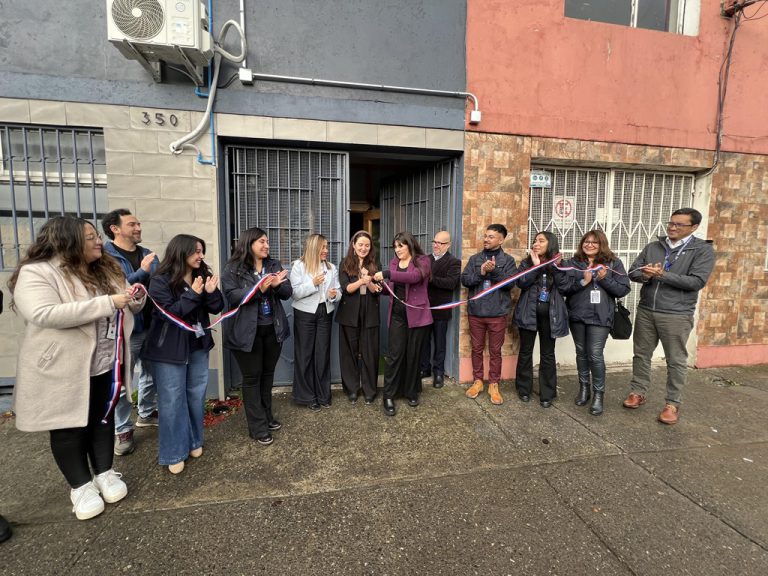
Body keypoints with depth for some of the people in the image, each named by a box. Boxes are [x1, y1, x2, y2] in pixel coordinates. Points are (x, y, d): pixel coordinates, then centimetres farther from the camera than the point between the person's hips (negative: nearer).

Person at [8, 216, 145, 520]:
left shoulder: (106, 269, 6)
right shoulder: (36, 273, -15)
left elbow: (128, 308, 14)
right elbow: (44, 314, -30)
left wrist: (135, 299, -12)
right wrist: (108, 303, -32)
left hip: (106, 366, 6)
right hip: (64, 370, -6)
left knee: (103, 419, 17)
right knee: (70, 427, 10)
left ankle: (104, 473, 34)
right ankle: (81, 486, 27)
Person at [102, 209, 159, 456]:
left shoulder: (149, 255, 8)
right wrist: (141, 272, -25)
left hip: (152, 325, 6)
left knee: (151, 374, 19)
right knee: (121, 383, 6)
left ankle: (147, 413, 40)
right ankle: (122, 430, 22)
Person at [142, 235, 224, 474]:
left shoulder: (203, 275, 1)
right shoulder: (161, 280, -13)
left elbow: (217, 308, 0)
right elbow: (168, 313, -20)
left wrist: (211, 292, -19)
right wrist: (193, 295, -24)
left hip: (198, 345, 5)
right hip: (169, 349, -5)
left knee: (196, 395, 14)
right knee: (172, 400, 3)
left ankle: (194, 442, 31)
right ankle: (174, 453, 17)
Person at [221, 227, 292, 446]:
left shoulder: (274, 265, 8)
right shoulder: (233, 269, -6)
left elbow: (287, 293, 4)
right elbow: (231, 296, -16)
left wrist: (278, 285, -19)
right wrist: (259, 289, -28)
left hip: (273, 329, 5)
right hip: (247, 332, -5)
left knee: (268, 374, 16)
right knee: (252, 377, 3)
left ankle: (267, 415, 32)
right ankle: (258, 427, 13)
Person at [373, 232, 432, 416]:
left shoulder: (423, 261, -5)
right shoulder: (393, 262, 10)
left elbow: (414, 277, -26)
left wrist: (387, 274, -31)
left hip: (417, 314, -3)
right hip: (397, 314, 3)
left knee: (413, 354, 8)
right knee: (395, 354, -3)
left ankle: (411, 392, 25)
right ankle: (388, 396, 6)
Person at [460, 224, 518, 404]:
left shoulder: (508, 260, 0)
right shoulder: (475, 259, 6)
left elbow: (510, 283, -12)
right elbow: (464, 280, -5)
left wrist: (494, 271, -25)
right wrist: (481, 272, -20)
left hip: (497, 314, -2)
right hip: (475, 312, 2)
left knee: (495, 351, 8)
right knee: (477, 349, 12)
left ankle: (494, 384, 21)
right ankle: (477, 381, 27)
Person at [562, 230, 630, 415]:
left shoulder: (613, 263, 2)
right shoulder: (573, 263, 4)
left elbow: (624, 289, -2)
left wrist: (604, 280, -16)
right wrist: (583, 281, -18)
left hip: (600, 317, -2)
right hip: (577, 315, 2)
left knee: (595, 355, -6)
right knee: (581, 352, 12)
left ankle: (598, 394, 9)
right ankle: (584, 387, 29)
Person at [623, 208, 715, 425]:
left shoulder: (703, 250, -3)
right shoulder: (652, 247, 8)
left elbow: (697, 281, -14)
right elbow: (633, 272, 6)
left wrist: (662, 275, -21)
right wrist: (645, 275, -17)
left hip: (677, 315, -4)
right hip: (645, 311, 4)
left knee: (676, 361, 6)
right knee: (641, 354, 13)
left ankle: (673, 404, 18)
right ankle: (638, 392, 27)